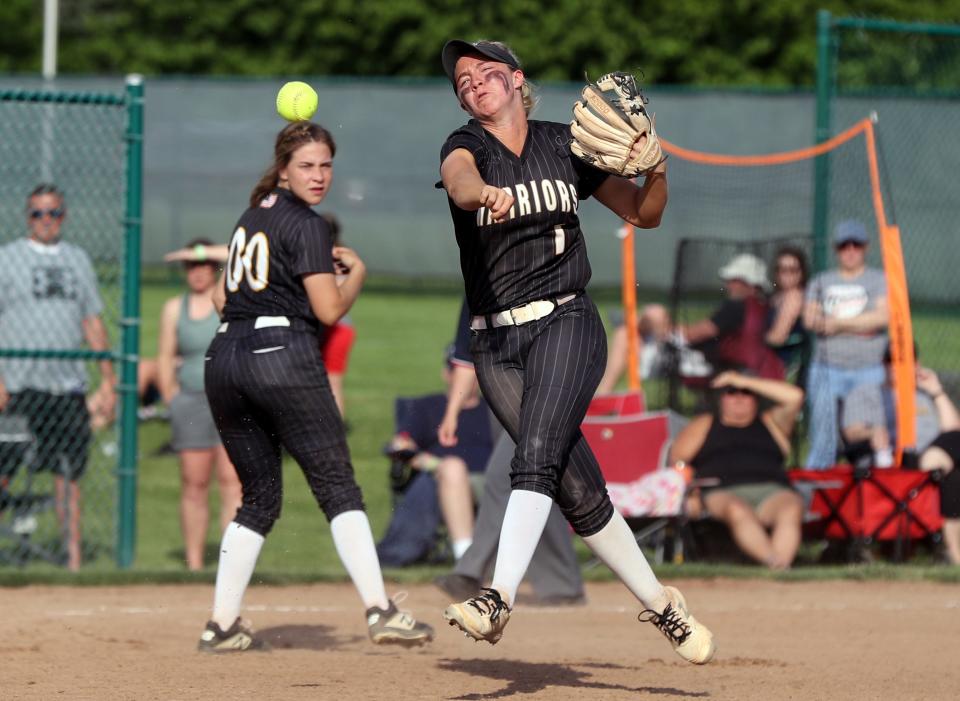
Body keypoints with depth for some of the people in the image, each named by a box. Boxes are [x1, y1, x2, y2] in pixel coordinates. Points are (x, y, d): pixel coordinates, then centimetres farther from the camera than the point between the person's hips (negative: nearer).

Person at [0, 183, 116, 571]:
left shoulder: (78, 260, 15)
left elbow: (93, 322, 18)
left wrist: (108, 380, 12)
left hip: (68, 387, 4)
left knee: (70, 475, 4)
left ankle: (74, 556, 7)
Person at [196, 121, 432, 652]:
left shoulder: (251, 217, 20)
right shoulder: (306, 225, -3)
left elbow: (221, 298, 25)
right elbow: (329, 310, -8)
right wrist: (356, 271, 10)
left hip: (223, 359, 7)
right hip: (284, 355, -7)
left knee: (258, 498, 15)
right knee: (338, 488, -8)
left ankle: (222, 624, 9)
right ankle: (379, 610, -17)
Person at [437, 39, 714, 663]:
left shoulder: (567, 146, 8)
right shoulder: (466, 146, 2)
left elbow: (644, 214, 14)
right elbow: (459, 178, -24)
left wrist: (656, 169, -7)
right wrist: (485, 193, -48)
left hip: (566, 323, -1)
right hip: (495, 343, 1)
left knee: (538, 457, -23)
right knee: (579, 491, 0)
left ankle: (500, 599, -36)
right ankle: (661, 605, 13)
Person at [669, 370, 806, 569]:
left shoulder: (770, 423, 31)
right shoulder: (703, 425, 30)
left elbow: (795, 397, 15)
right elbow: (677, 460, 21)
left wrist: (745, 381, 15)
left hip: (770, 490, 1)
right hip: (723, 494, -1)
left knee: (791, 510, -35)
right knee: (738, 512, -39)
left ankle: (781, 564, -58)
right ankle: (773, 562, -60)